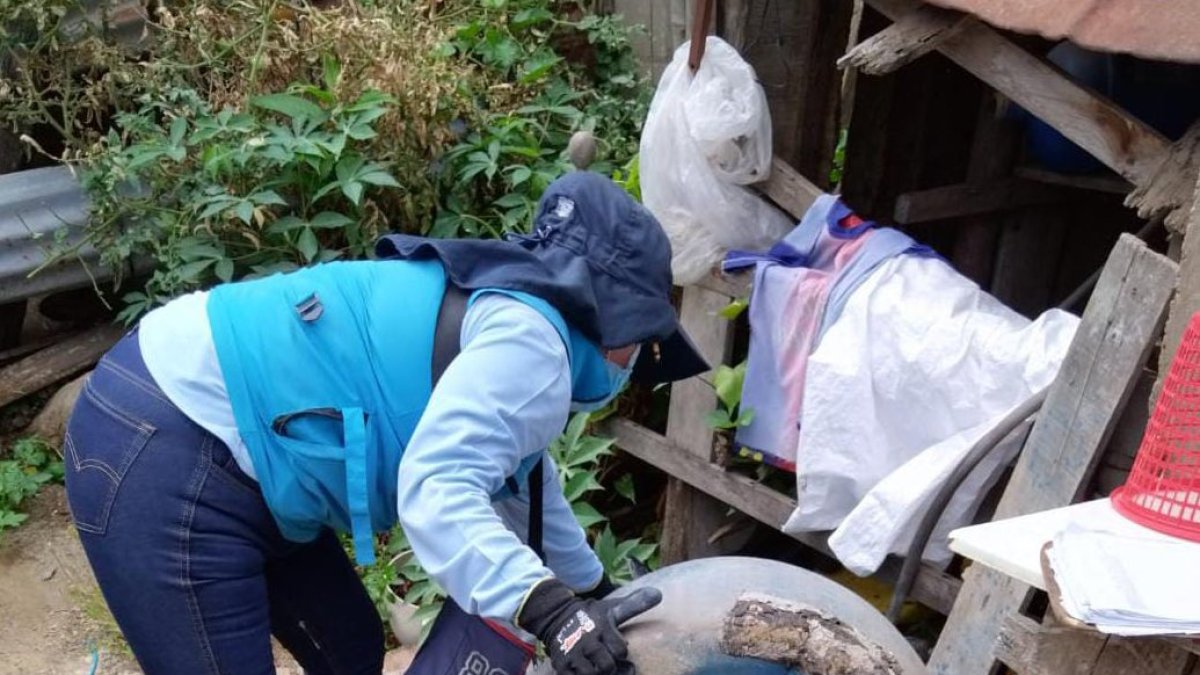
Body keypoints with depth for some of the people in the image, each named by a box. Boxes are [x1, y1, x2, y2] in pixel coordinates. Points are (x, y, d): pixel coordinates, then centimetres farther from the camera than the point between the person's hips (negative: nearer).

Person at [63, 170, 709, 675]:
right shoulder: (528, 335, -15)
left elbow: (518, 477, 28)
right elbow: (436, 491, -29)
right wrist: (550, 609, -38)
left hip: (198, 426, 10)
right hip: (163, 461, -10)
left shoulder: (508, 310, 16)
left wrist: (593, 592, 37)